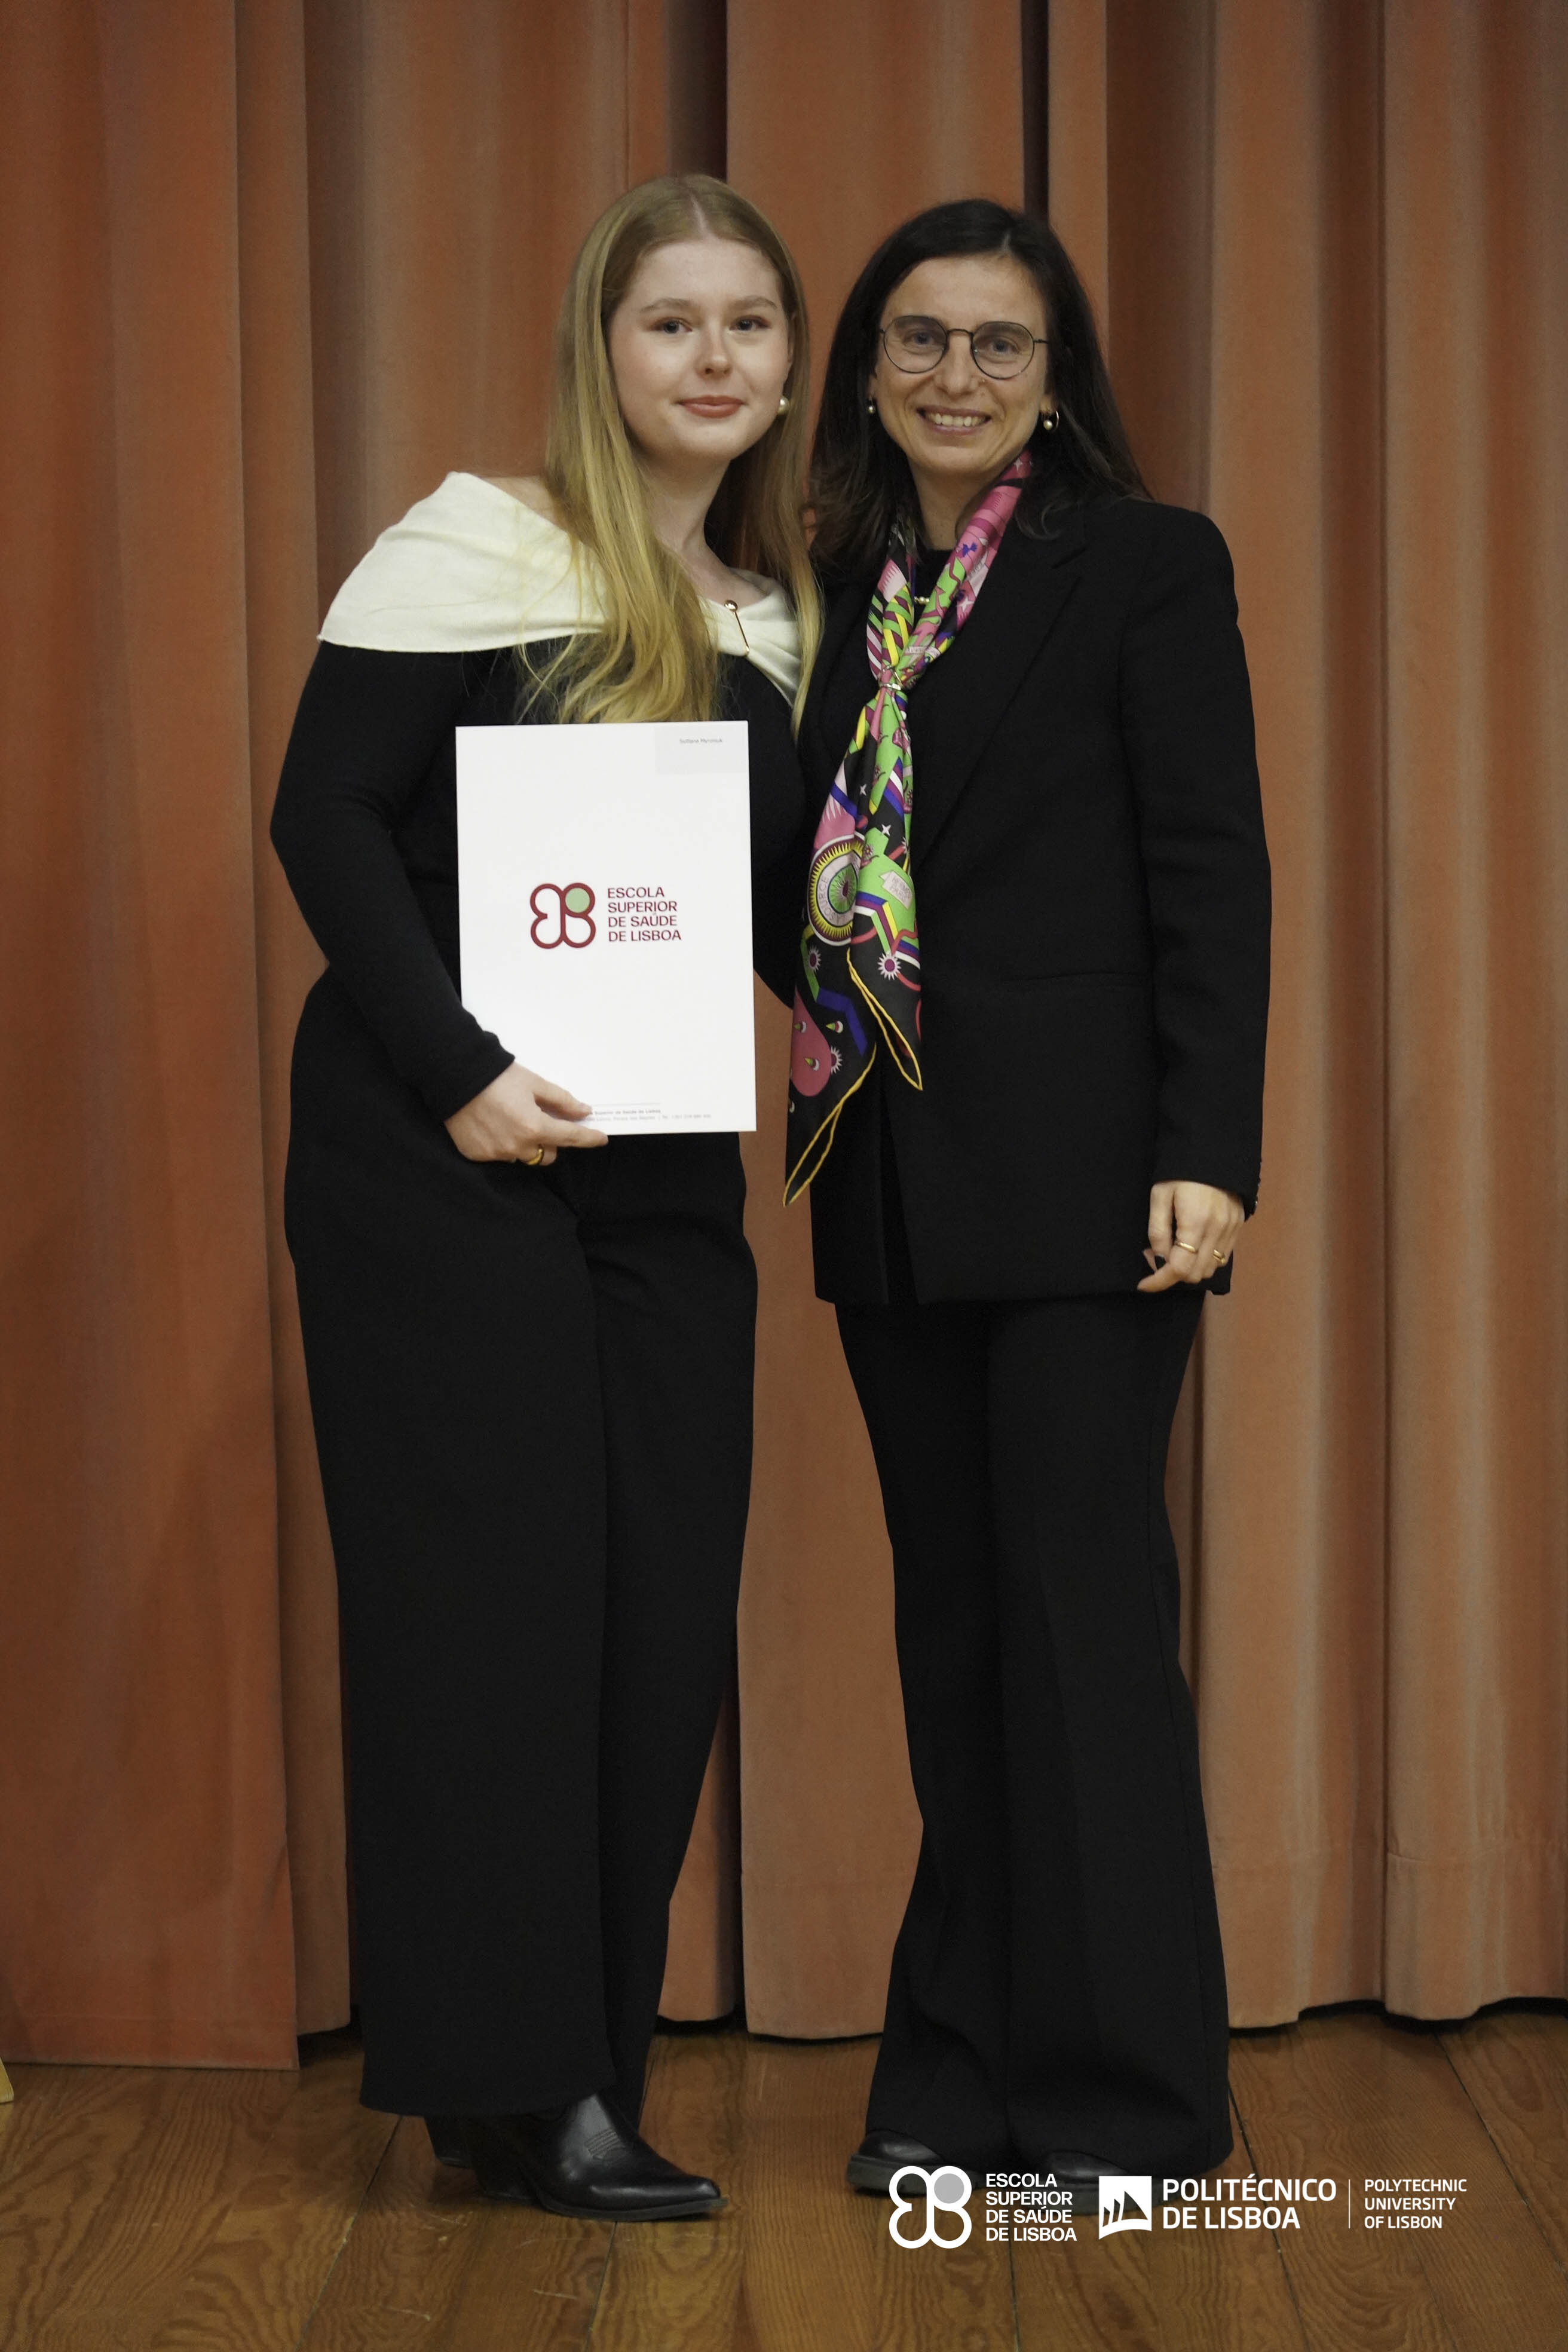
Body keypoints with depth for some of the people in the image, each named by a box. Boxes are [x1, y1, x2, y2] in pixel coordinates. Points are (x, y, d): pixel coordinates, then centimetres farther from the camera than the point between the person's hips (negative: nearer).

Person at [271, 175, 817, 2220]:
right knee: (493, 1579, -3)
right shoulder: (481, 545, -5)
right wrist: (460, 1069, -18)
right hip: (440, 1148, -6)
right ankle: (515, 2079, 6)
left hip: (661, 1161, 7)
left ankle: (573, 2071, 16)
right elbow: (327, 815, -11)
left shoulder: (777, 616, 15)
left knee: (663, 1606, 5)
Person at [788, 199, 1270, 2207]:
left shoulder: (1146, 567, -2)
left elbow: (1211, 875, -7)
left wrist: (1209, 1154, -15)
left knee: (1083, 1610, -3)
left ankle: (1122, 2095, 8)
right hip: (890, 1181, 6)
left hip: (1077, 1172, -6)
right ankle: (970, 2069, 21)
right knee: (952, 1620, 11)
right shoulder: (841, 589, 14)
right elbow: (812, 873, 15)